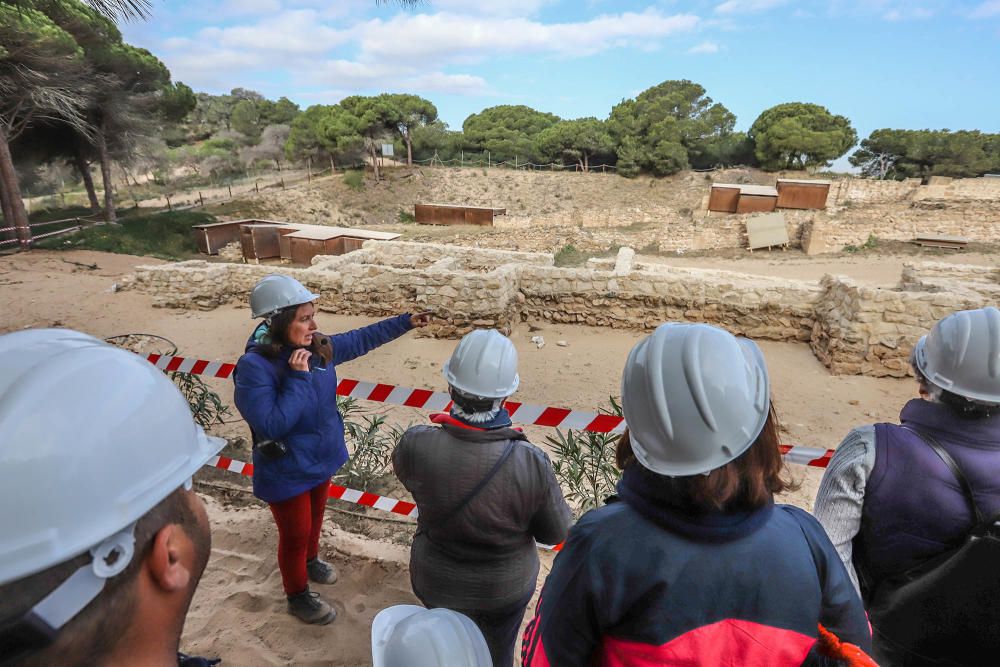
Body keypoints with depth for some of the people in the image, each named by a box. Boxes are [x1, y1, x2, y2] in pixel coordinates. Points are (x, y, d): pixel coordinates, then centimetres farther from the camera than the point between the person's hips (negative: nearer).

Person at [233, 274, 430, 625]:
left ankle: (310, 561, 59)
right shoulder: (254, 367, -29)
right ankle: (298, 597, 41)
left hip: (322, 459, 7)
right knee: (295, 535, 15)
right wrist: (298, 378, -35)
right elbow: (273, 425, -33)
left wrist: (407, 322, 5)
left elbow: (362, 338, 4)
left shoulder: (318, 347, -11)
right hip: (287, 473, -6)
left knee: (315, 517, 30)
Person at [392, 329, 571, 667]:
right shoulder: (530, 463, -34)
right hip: (506, 586, -1)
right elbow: (555, 532, -16)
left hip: (437, 579, 2)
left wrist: (447, 428, 1)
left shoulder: (416, 445, -31)